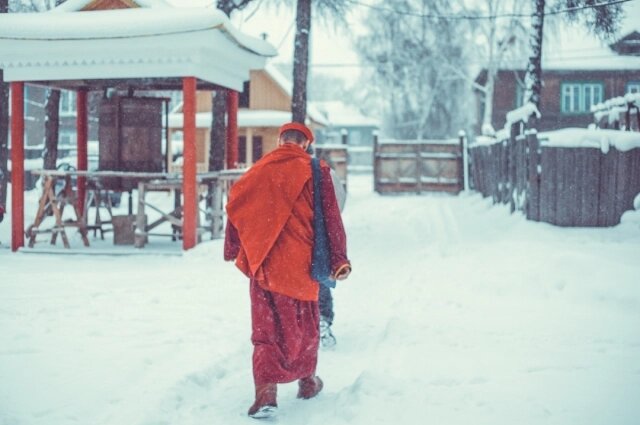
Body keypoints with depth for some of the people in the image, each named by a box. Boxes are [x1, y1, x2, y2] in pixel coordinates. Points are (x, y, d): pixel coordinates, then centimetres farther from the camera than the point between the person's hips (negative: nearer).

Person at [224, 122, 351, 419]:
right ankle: (307, 381, 32)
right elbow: (331, 218, -5)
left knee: (266, 328, 4)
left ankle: (266, 392, -10)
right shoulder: (315, 172, -2)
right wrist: (339, 259, -3)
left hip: (262, 264, 1)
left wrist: (232, 250, 21)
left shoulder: (257, 172, 5)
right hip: (301, 264, -1)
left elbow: (235, 207, 9)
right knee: (305, 324, 18)